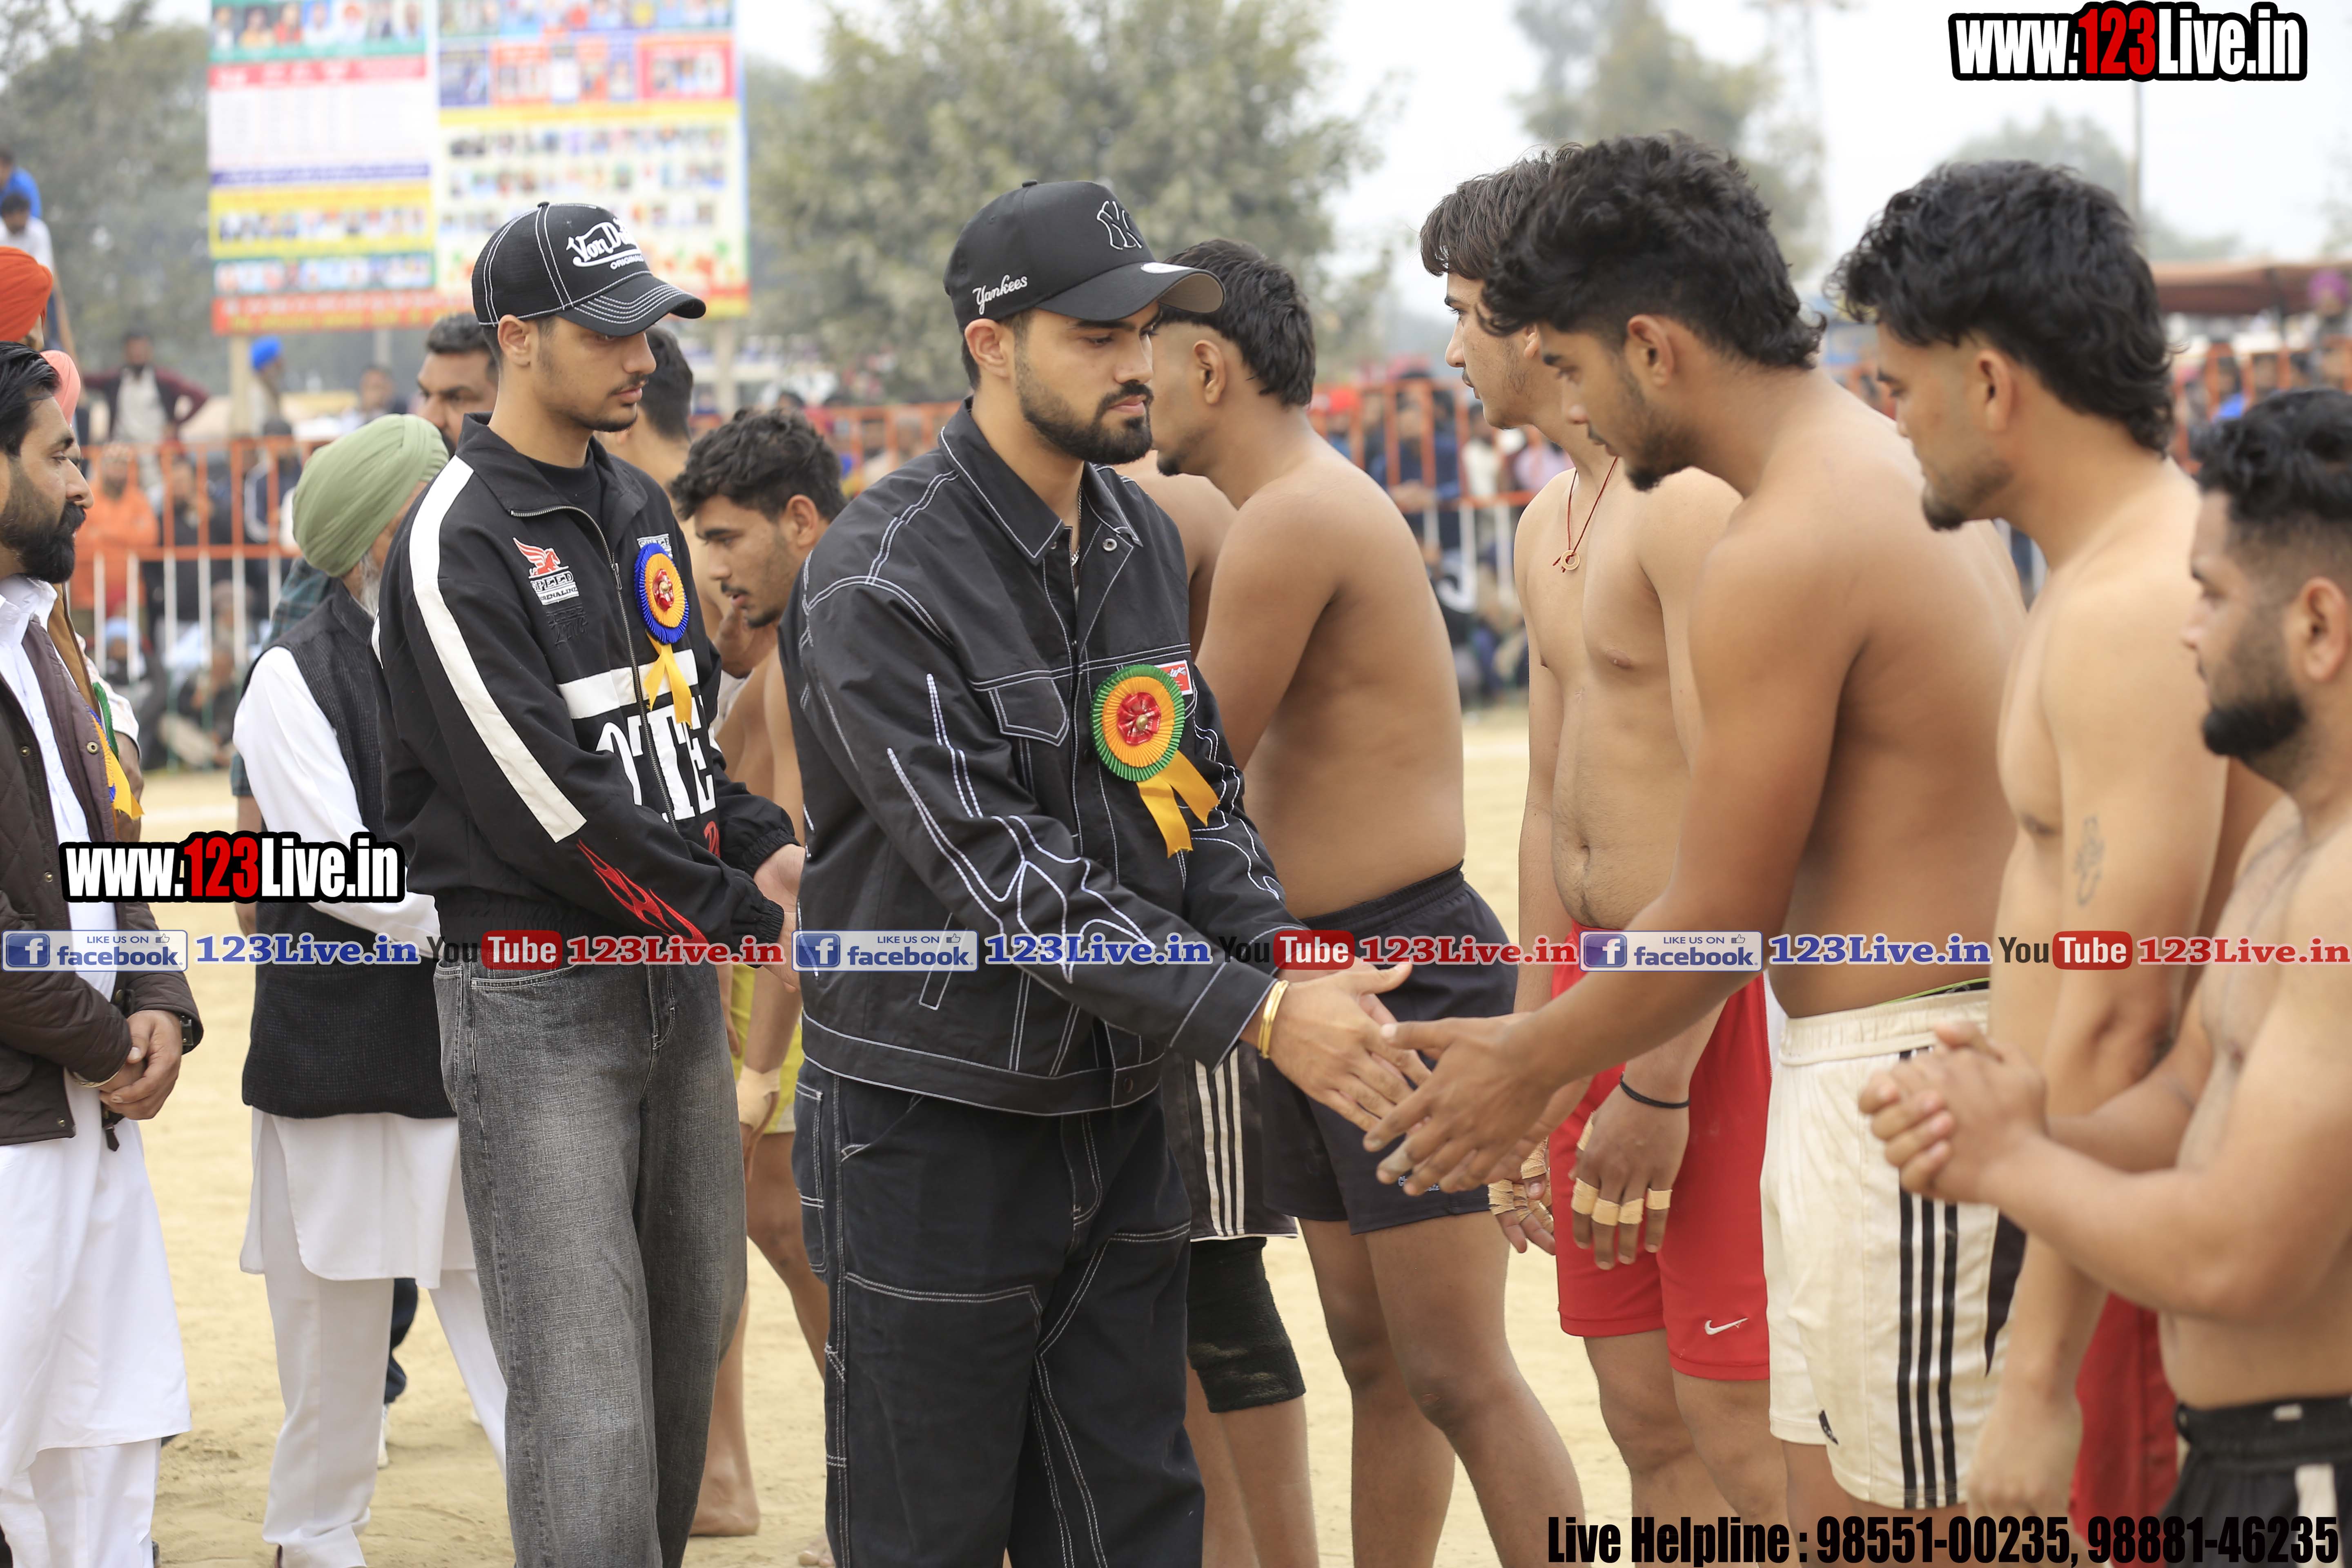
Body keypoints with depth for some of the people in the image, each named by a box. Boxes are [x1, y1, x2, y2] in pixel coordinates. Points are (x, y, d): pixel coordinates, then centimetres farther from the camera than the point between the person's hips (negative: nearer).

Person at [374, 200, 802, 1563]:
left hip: (679, 983, 8)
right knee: (586, 1386, -11)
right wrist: (745, 915, -14)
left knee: (694, 1325, 11)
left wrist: (762, 845, 2)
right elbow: (545, 798, -18)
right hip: (537, 990, -8)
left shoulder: (641, 510, 13)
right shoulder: (457, 546, -13)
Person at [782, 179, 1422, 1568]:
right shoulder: (878, 588, -18)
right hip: (937, 1127, -7)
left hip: (1117, 1117, 7)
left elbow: (1200, 790, 14)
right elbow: (1007, 880, -23)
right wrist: (1257, 1016, -26)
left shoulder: (1145, 540, 8)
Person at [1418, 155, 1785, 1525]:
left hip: (1713, 1000, -9)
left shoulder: (1696, 503, -16)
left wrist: (1658, 1085, -20)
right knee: (1646, 1416, 12)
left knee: (1742, 1439, -8)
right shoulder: (1548, 525, 16)